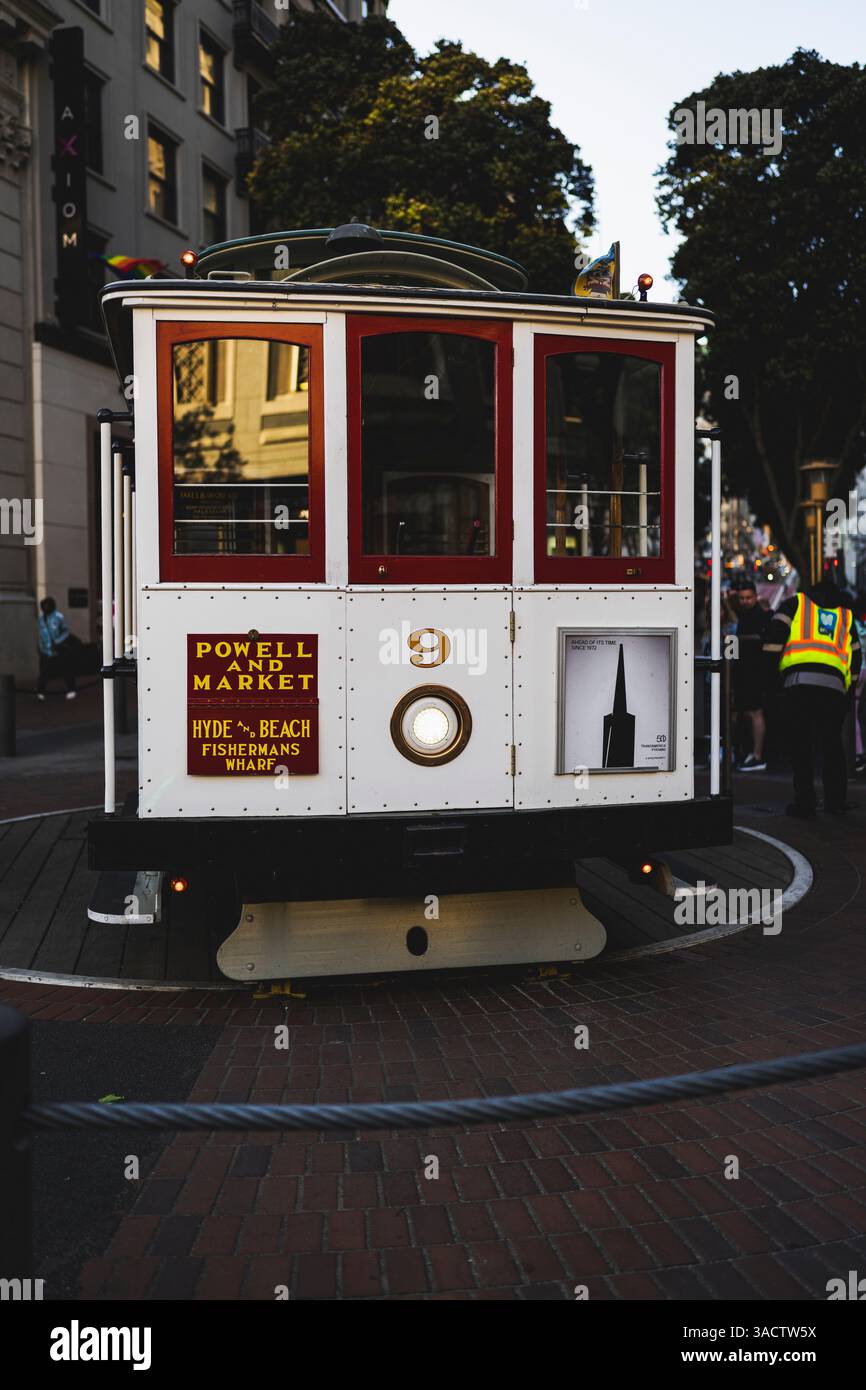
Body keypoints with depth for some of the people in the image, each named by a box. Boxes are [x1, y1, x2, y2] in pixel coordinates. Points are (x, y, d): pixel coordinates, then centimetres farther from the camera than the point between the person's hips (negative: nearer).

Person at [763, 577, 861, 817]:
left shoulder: (795, 603, 19)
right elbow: (855, 655, 25)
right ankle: (836, 802, 16)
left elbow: (774, 635, 4)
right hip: (835, 684, 3)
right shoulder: (846, 616, 29)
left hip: (799, 680, -3)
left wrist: (771, 667, 12)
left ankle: (804, 803, 0)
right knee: (832, 745, 14)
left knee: (800, 745, 1)